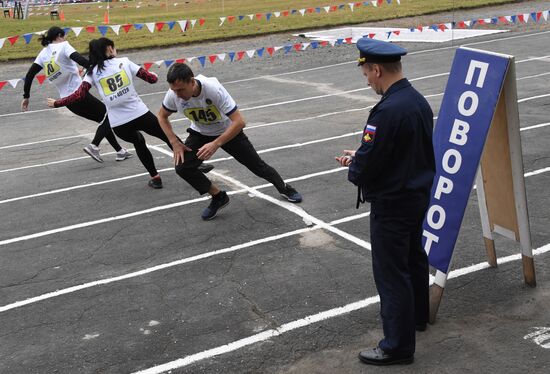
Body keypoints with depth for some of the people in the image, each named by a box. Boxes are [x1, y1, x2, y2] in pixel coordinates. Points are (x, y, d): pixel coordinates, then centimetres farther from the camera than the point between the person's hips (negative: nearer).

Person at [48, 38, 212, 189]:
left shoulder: (92, 72, 6)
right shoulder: (124, 62, 5)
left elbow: (78, 95, -4)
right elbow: (151, 78, 7)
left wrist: (56, 103, 10)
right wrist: (155, 76, 30)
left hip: (118, 124, 2)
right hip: (140, 114, -2)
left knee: (139, 143, 30)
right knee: (169, 138, 16)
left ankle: (155, 177, 25)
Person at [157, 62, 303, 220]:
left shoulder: (213, 89, -38)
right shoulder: (173, 94, -26)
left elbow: (239, 121, -38)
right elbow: (162, 116, -4)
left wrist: (215, 144, -43)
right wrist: (175, 142, -16)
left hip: (229, 131, -3)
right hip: (200, 134, 3)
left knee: (256, 165, 6)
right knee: (182, 167, -18)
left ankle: (284, 188, 37)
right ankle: (218, 197, 3)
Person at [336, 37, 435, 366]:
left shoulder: (388, 111, -28)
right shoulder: (419, 100, 2)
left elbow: (366, 164, -25)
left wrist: (353, 164, -2)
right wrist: (361, 158, 9)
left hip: (392, 203, -10)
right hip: (419, 194, 10)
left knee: (391, 273, 3)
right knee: (414, 258, 25)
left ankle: (398, 345, 14)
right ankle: (417, 316, 46)